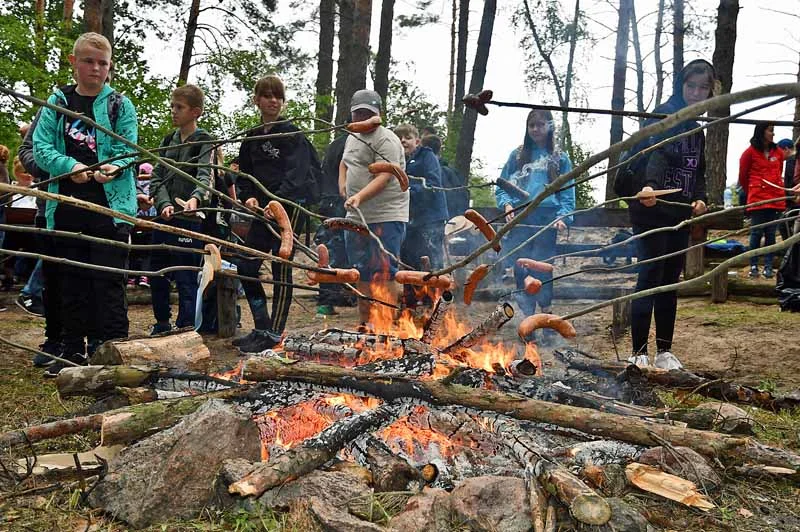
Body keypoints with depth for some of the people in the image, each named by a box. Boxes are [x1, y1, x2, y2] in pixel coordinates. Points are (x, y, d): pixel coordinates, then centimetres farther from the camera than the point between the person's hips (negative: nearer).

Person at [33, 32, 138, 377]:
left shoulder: (121, 104, 4)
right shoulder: (58, 102, 10)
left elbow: (128, 150, -3)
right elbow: (41, 147, 3)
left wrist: (113, 167, -25)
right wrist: (70, 166, -16)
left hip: (112, 203, -3)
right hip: (68, 204, 3)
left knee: (108, 280, -2)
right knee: (72, 280, 10)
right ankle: (74, 350, 21)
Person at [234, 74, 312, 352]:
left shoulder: (292, 134, -6)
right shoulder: (252, 137, 13)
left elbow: (296, 174, -18)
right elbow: (245, 174, 15)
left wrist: (277, 200, -32)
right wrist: (249, 197, -6)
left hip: (290, 205, -7)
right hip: (263, 207, 7)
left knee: (281, 268, -5)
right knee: (246, 267, 5)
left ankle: (274, 334, 3)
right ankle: (261, 328, 18)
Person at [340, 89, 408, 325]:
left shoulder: (386, 141, -11)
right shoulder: (352, 137, 17)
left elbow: (383, 177, -23)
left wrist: (360, 196, -37)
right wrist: (343, 183, 16)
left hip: (386, 217, -9)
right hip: (356, 216, 9)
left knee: (384, 273, -11)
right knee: (361, 273, 14)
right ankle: (365, 324, 25)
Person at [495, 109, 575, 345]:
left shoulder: (560, 158, 11)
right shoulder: (517, 155, 14)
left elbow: (568, 193, 6)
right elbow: (502, 186, 14)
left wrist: (563, 217, -10)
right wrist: (506, 203, -6)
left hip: (546, 218, -2)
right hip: (519, 218, 2)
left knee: (542, 270, -6)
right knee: (522, 270, 1)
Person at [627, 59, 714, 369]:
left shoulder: (696, 127, 17)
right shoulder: (664, 114, -7)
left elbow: (699, 171, 19)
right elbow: (656, 153, -25)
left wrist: (700, 198, -1)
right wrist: (649, 185, -44)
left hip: (680, 214, 8)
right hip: (652, 211, -8)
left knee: (671, 281, 10)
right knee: (651, 277, -8)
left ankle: (664, 351, 18)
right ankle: (639, 353, -1)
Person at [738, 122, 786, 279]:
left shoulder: (778, 152, 10)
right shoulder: (750, 152, -2)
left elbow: (778, 173, 21)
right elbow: (743, 177, 5)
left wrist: (777, 189, 17)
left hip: (776, 198, 4)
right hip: (757, 199, -4)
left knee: (770, 233, 4)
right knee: (757, 233, -3)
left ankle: (768, 267, 9)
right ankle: (753, 266, 5)